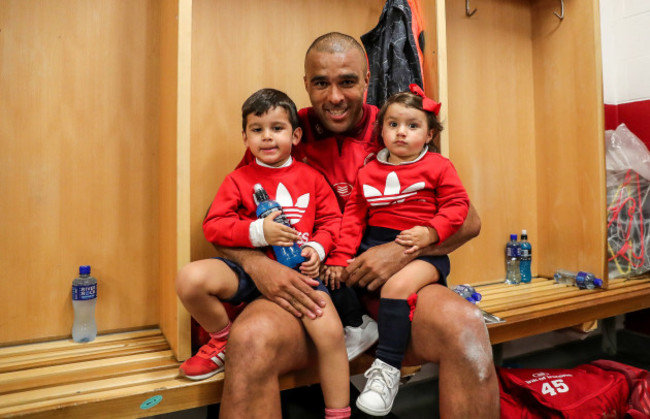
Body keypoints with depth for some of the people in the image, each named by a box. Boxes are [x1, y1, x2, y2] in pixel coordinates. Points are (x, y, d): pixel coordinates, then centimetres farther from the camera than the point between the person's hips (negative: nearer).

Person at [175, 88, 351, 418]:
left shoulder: (311, 177, 9)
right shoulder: (238, 180, 6)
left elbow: (331, 220, 9)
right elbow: (212, 226, -2)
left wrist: (317, 248, -11)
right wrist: (258, 232, -17)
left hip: (300, 268, 0)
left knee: (330, 332, -19)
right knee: (189, 281, -22)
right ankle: (223, 342, 8)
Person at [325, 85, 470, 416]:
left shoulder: (438, 166, 3)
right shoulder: (368, 171, 10)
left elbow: (456, 205, -2)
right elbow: (354, 214, 8)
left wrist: (430, 232, -19)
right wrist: (340, 257, 0)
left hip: (422, 250, -4)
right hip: (374, 246, 5)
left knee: (397, 286, -30)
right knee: (336, 276, -9)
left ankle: (387, 369, -17)